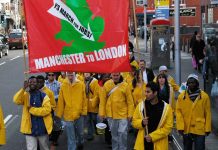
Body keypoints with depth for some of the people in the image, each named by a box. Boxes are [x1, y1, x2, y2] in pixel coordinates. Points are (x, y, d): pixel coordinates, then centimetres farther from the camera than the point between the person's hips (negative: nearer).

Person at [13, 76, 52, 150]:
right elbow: (16, 100, -19)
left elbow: (47, 109, -16)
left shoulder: (43, 95, -4)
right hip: (30, 128, 0)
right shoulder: (25, 95, 1)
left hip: (42, 128, 0)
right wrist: (23, 89, -28)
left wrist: (32, 109, -16)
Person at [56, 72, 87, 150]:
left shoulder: (81, 84, -4)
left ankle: (80, 143, 50)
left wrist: (84, 111, -3)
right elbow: (60, 101, -3)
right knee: (71, 138, 2)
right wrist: (59, 115, -2)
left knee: (80, 133, 22)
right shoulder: (63, 86, -4)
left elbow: (84, 99, -1)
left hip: (79, 114, 1)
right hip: (68, 115, -1)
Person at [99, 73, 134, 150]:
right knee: (114, 134, 14)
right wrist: (102, 113, -2)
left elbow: (130, 101, -3)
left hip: (123, 114, -2)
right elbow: (102, 100, 1)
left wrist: (130, 114, -6)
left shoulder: (125, 85, -5)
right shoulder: (106, 85, -1)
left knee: (122, 133, -4)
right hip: (111, 114, 2)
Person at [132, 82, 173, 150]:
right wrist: (142, 122, -15)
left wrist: (152, 136, -15)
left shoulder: (166, 108, -7)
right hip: (142, 143, 2)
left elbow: (168, 127, -8)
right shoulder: (141, 105, 2)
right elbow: (134, 122, 9)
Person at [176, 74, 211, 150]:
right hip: (186, 129, 2)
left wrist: (207, 128, -1)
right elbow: (178, 112, -2)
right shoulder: (181, 96, -1)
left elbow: (207, 114, 0)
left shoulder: (204, 96, -4)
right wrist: (180, 127, -10)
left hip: (200, 130, -2)